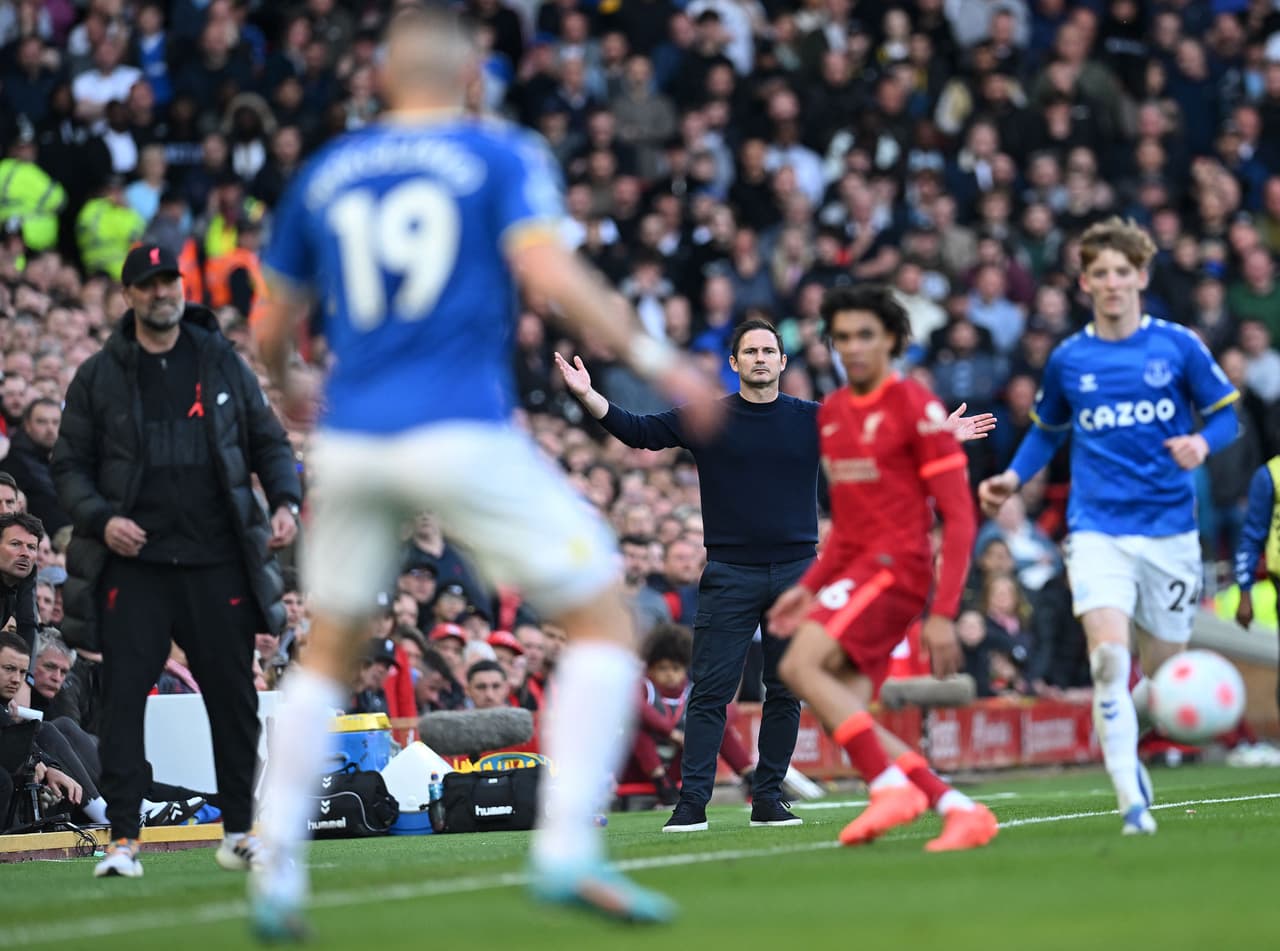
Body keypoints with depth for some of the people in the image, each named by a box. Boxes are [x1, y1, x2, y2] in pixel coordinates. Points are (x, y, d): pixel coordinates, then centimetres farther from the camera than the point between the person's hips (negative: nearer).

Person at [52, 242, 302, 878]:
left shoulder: (223, 364, 10)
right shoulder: (98, 376, 6)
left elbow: (268, 442, 14)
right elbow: (69, 464, 6)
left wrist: (286, 500, -3)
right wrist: (100, 519, -11)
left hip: (218, 562, 1)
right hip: (133, 562, -1)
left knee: (234, 697, 4)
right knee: (123, 697, -6)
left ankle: (239, 833, 15)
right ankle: (123, 839, -2)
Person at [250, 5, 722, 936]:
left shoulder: (325, 172, 15)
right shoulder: (504, 156, 4)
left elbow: (271, 328, 21)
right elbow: (547, 269, -13)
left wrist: (290, 387, 42)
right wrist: (655, 357, -8)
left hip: (350, 441, 4)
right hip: (462, 433, -4)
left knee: (327, 654, 20)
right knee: (604, 616, 3)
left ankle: (276, 875, 14)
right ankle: (567, 849, -12)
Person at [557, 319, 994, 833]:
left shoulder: (811, 420, 6)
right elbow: (638, 430, -2)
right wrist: (588, 397, -15)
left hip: (796, 573, 2)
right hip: (729, 574, -2)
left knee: (785, 693, 5)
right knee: (710, 692, -6)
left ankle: (768, 800, 13)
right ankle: (692, 804, -6)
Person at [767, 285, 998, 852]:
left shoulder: (916, 407, -7)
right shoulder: (831, 412, 16)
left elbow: (959, 517, -10)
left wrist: (943, 614, -17)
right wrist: (809, 586, 16)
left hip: (897, 566, -8)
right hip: (854, 566, 8)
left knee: (800, 665, -24)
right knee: (842, 716, -5)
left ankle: (892, 785, -24)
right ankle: (959, 809, -2)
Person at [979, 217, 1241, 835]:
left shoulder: (1177, 345, 0)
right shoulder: (1068, 360, 6)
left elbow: (1224, 412, 7)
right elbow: (1048, 430, 21)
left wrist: (1202, 443, -15)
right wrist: (1014, 477, 5)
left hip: (1170, 529, 0)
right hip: (1098, 530, 0)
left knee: (1163, 668, 7)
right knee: (1108, 654, -20)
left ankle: (1119, 734, 40)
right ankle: (1132, 801, -18)